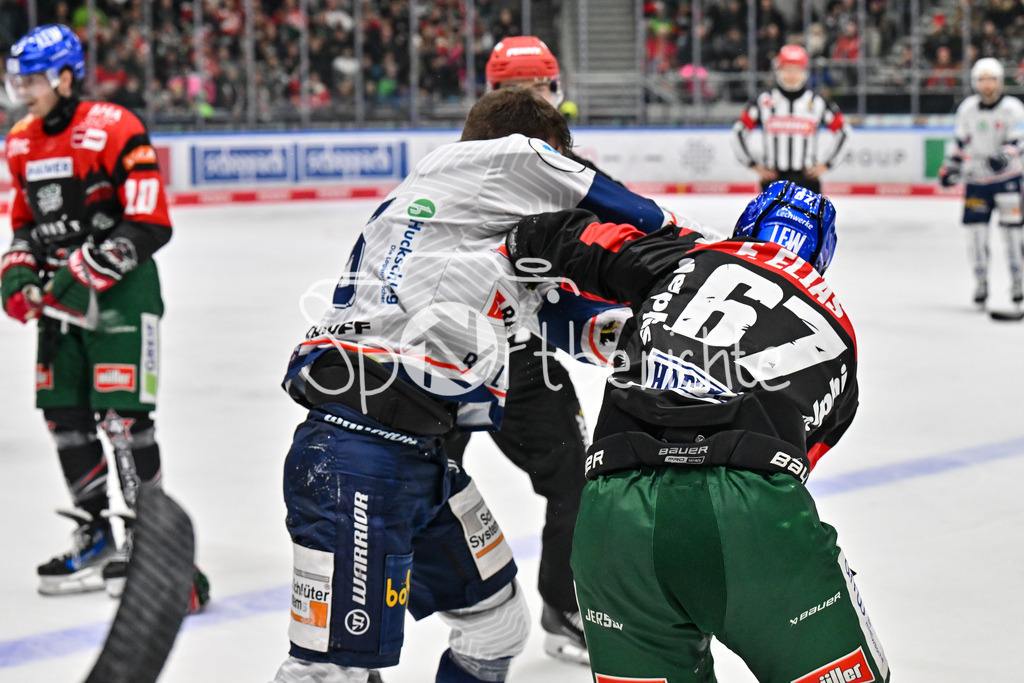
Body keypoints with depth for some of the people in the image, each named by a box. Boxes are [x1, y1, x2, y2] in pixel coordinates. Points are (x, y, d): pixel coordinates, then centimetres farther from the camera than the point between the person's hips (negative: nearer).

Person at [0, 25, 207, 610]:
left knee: (122, 412, -12)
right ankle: (96, 538, 18)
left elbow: (150, 224, -19)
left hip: (122, 291, -8)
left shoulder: (114, 131, -15)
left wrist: (86, 274, -21)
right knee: (63, 413, 7)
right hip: (62, 297, 8)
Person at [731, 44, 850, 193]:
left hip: (807, 176, 0)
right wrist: (754, 165, 4)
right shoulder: (763, 101, 1)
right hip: (772, 178, 0)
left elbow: (842, 131, 12)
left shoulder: (818, 102, 2)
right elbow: (739, 132, 7)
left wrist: (825, 164, 7)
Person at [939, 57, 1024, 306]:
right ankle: (981, 282, 9)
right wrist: (951, 165, 10)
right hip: (975, 178, 3)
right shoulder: (967, 108, 4)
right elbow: (961, 141, 15)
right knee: (976, 228, -2)